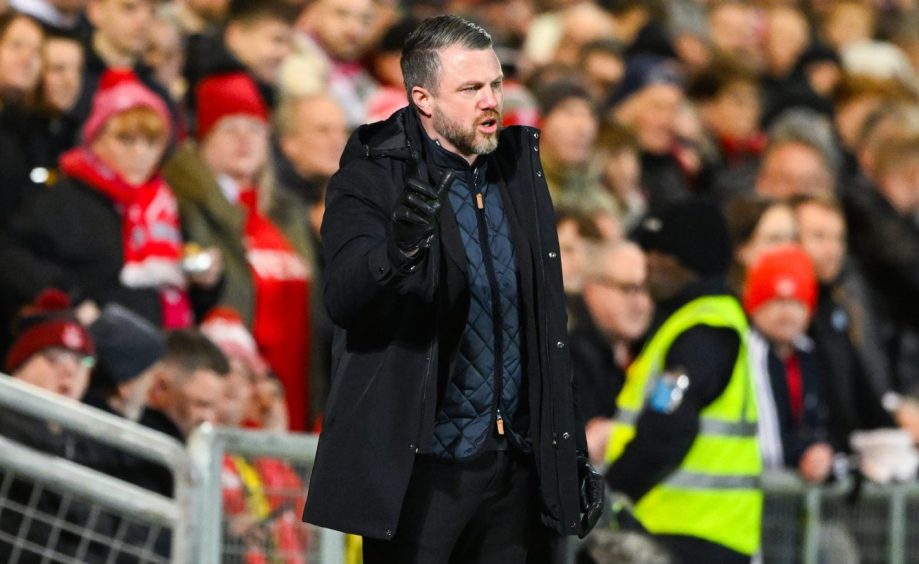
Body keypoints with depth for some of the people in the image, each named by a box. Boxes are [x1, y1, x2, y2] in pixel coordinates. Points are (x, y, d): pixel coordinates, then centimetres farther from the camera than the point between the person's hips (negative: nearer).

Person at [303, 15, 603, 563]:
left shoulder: (519, 168, 10)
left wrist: (574, 451, 14)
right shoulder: (373, 179, -7)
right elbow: (343, 297, -23)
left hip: (515, 471, 5)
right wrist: (398, 250, -43)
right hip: (419, 471, -5)